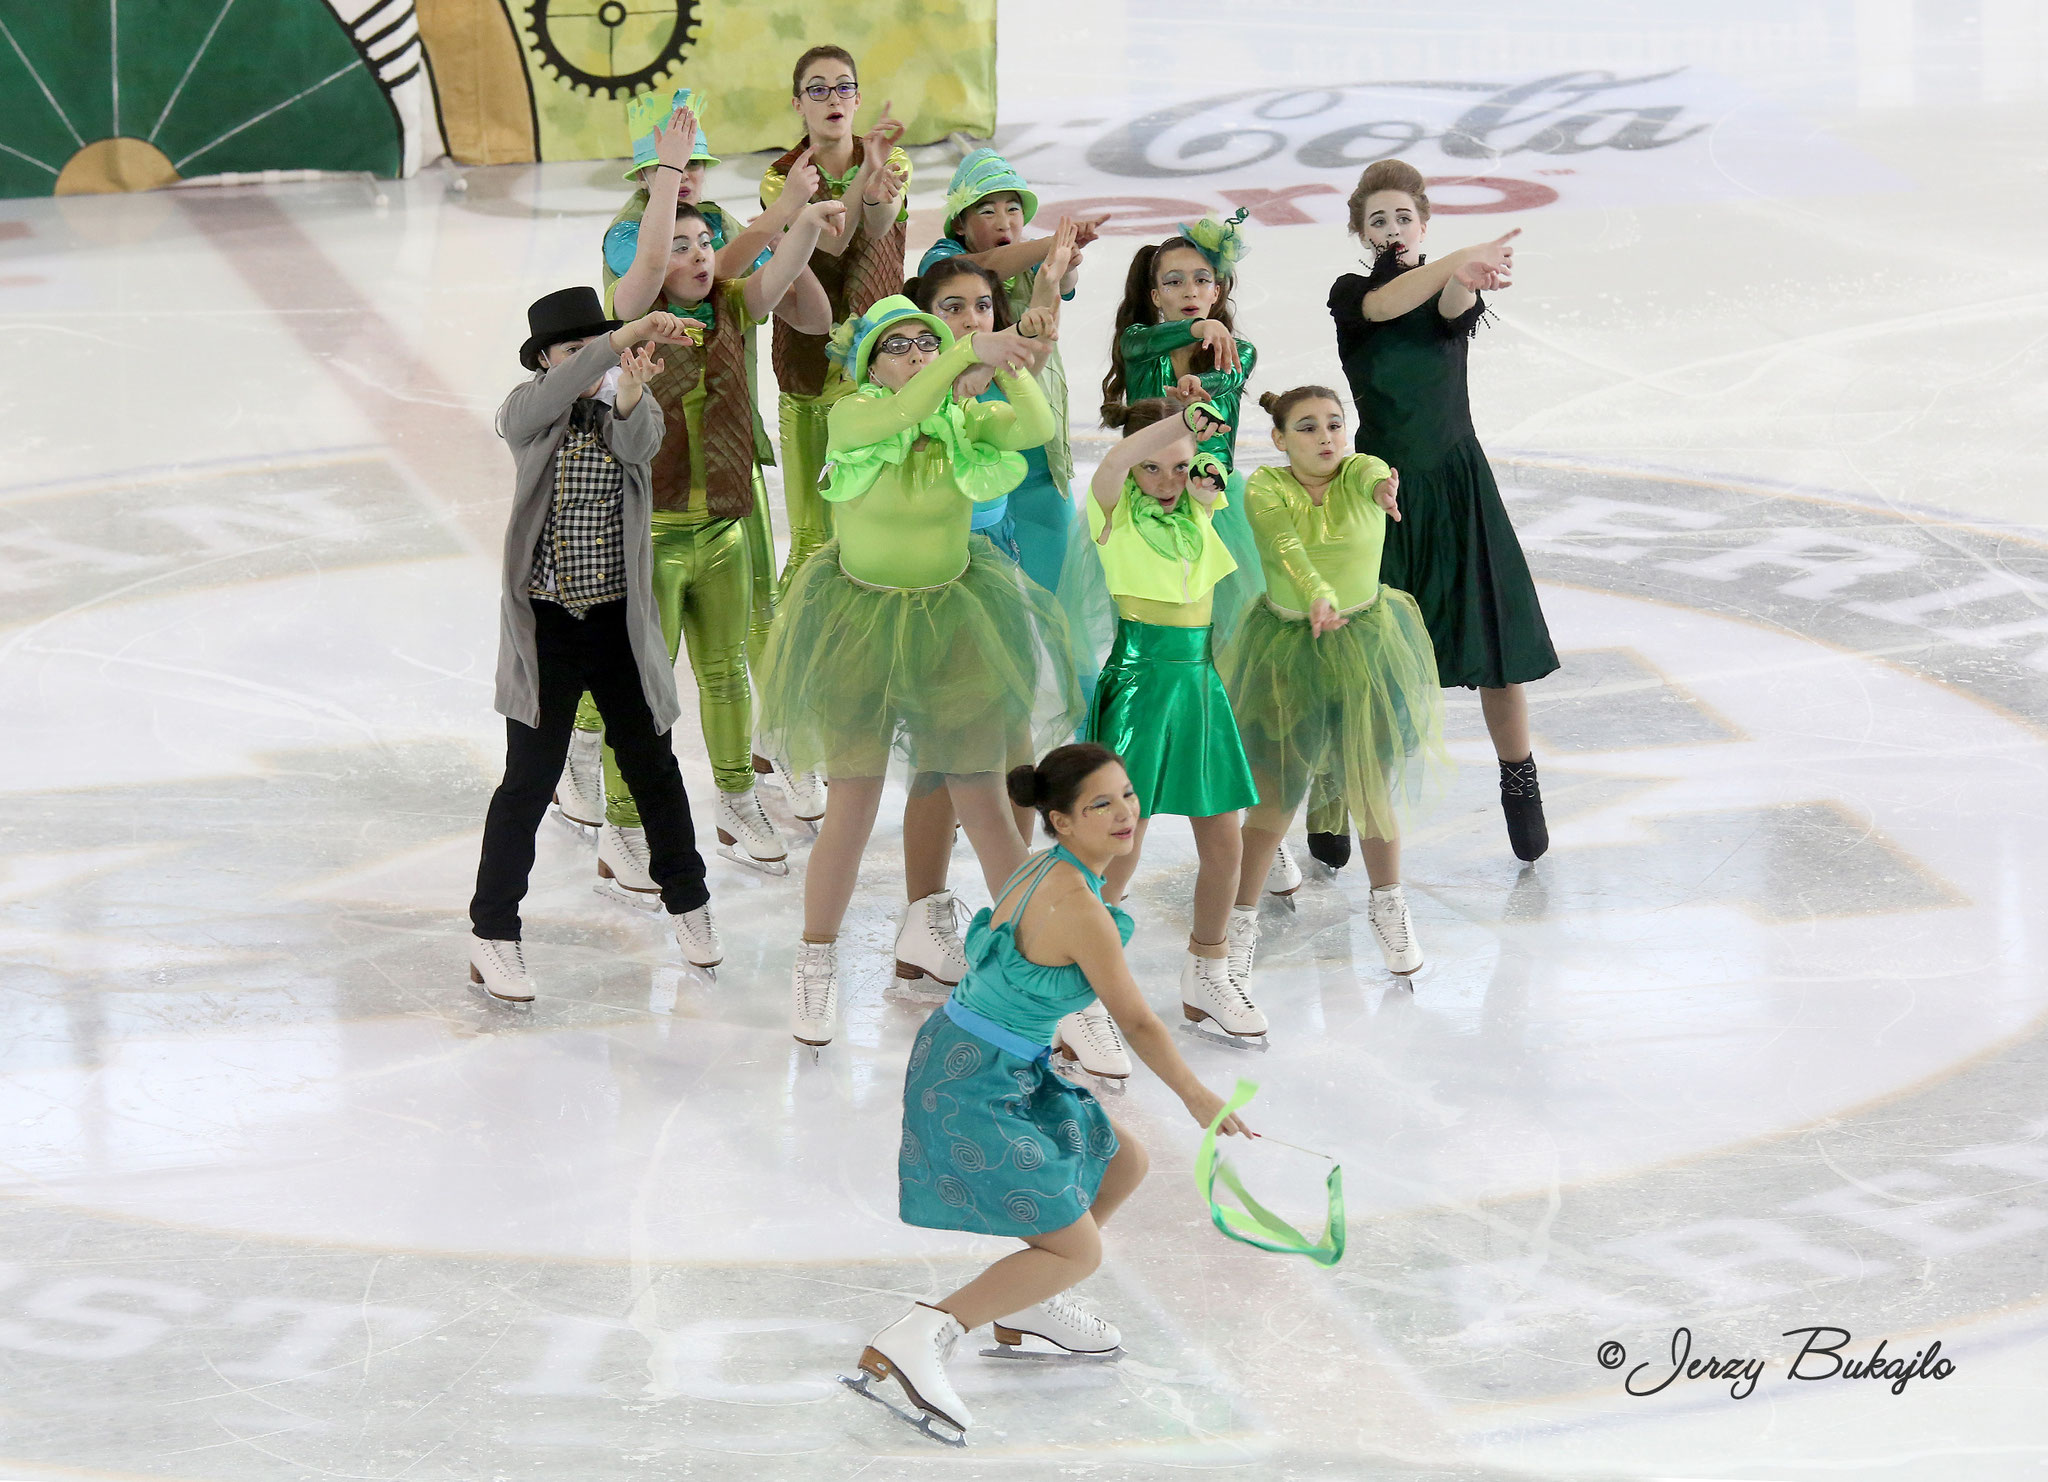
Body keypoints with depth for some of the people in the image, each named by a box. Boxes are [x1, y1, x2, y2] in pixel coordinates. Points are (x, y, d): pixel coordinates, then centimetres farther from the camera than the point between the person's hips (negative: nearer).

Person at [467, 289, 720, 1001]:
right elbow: (556, 394, -26)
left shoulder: (632, 406, 3)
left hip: (619, 620, 2)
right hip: (544, 623, -2)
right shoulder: (526, 410, -3)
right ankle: (492, 936, 5)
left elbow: (639, 443, -21)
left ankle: (686, 897, 34)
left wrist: (631, 393, -44)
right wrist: (629, 335, -38)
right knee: (530, 777, -4)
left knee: (651, 766, 13)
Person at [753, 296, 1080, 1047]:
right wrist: (971, 352, -40)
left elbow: (1038, 428, -20)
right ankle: (816, 966, 11)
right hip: (860, 625, -3)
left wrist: (1011, 366, -36)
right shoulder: (852, 418, -9)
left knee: (983, 802, 6)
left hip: (951, 623, 3)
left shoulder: (966, 421, -1)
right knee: (852, 805, -4)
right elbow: (900, 414, -31)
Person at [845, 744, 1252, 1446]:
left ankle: (1025, 1312, 31)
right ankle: (914, 1341, -17)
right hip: (975, 1087, -10)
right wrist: (1198, 1098, 2)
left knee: (1123, 1160, 21)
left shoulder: (1042, 871, 5)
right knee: (1077, 1250, -7)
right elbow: (1138, 1022, -12)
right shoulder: (1076, 906, -22)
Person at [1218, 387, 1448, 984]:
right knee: (1274, 796, 1)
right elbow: (1286, 544, -32)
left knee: (1370, 783, 10)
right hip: (1287, 649, -1)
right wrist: (1317, 595, -51)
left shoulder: (1359, 472, -10)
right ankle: (1241, 920, 19)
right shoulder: (1266, 488, -14)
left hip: (1368, 644, 1)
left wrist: (1387, 488, -58)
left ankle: (1388, 902, 35)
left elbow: (1375, 478, -34)